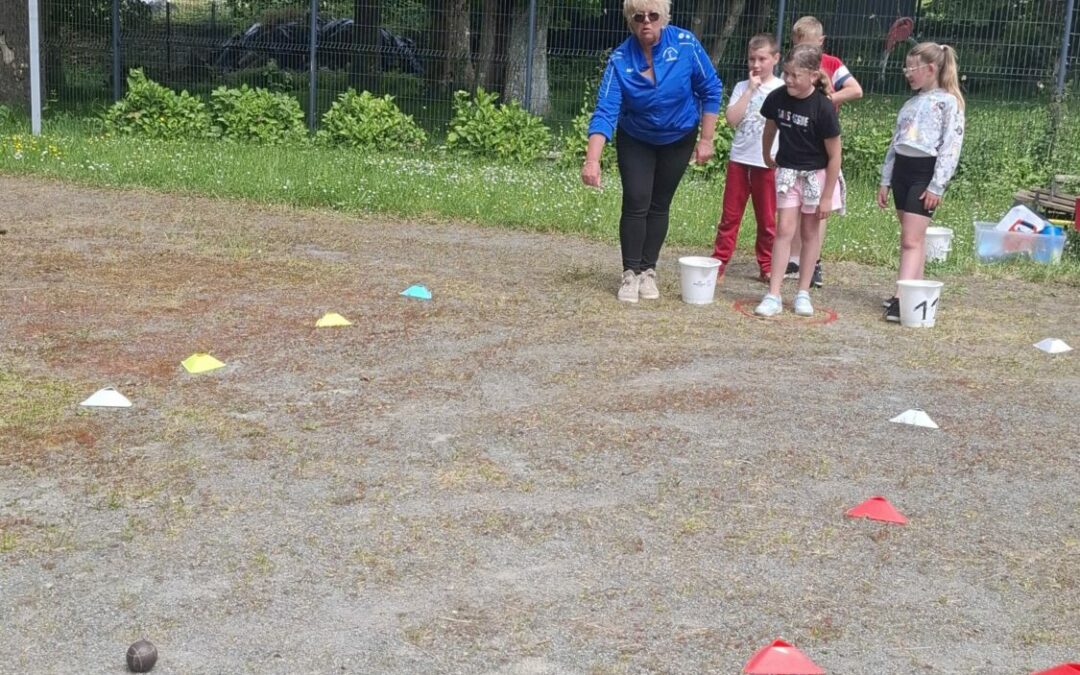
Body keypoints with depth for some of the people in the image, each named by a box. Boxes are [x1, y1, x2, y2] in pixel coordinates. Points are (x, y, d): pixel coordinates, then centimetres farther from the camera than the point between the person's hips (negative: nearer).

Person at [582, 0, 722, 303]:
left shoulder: (685, 43, -23)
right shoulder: (620, 59, -24)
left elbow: (710, 90, -12)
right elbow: (605, 111, -31)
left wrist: (706, 139, -11)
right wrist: (592, 159, -42)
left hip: (678, 139, 1)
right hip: (635, 140, -1)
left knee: (659, 205, 8)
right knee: (636, 203, -8)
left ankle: (648, 271, 19)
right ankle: (630, 273, 4)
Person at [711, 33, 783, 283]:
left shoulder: (782, 89, -1)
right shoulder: (742, 87, 4)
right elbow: (732, 119, -10)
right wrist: (750, 89, -11)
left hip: (767, 162, -2)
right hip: (739, 159, 2)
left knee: (767, 218, 7)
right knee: (730, 215, 7)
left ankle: (766, 266, 15)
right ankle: (719, 260, 12)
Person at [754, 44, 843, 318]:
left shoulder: (823, 108, -23)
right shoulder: (777, 98, -12)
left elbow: (834, 155, -17)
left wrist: (826, 196, -14)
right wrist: (767, 157, 22)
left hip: (817, 174, -3)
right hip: (787, 172, 3)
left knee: (810, 231, 8)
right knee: (784, 229, -2)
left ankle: (803, 293, 17)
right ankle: (773, 295, -4)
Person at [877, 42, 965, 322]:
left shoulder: (948, 102, -6)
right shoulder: (912, 103, 17)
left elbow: (951, 147, -12)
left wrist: (937, 186, -18)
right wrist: (885, 180, 17)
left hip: (925, 172, -8)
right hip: (902, 170, 8)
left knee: (911, 239, -14)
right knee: (913, 237, 9)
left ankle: (902, 298, -19)